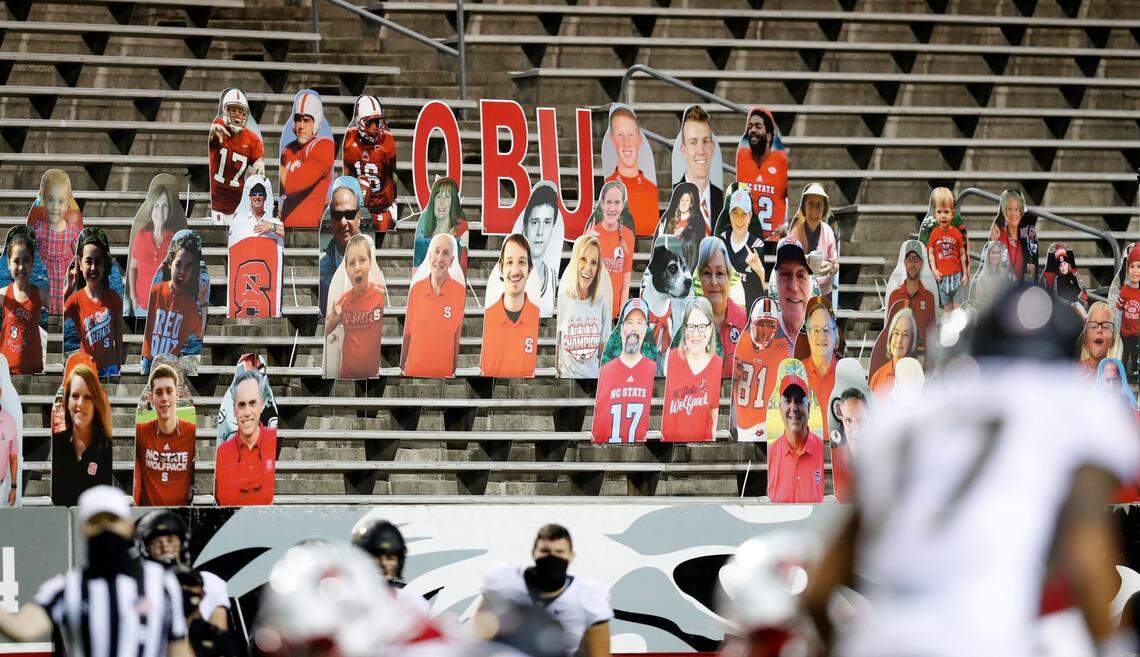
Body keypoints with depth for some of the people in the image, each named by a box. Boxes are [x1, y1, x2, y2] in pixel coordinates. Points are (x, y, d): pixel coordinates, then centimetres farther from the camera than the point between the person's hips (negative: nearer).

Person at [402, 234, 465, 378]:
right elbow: (407, 334, 5)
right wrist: (401, 366, 6)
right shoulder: (416, 289, -2)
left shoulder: (461, 293, -11)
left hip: (444, 373, -3)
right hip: (413, 371, 3)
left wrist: (455, 373, -6)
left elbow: (458, 340, -6)